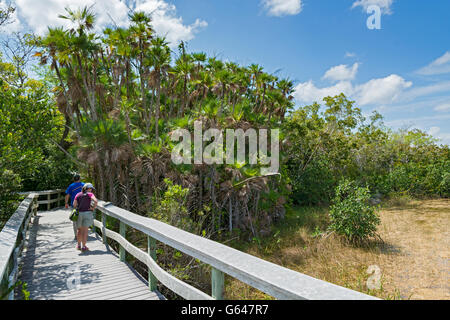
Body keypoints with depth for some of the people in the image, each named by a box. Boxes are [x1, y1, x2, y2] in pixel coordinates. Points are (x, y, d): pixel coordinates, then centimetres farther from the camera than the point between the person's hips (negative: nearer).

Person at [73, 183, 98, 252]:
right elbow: (96, 201, -21)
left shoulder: (78, 195, 7)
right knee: (85, 230, 3)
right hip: (88, 213, -3)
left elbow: (74, 204, 0)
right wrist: (94, 208, -7)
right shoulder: (90, 194, -4)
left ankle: (79, 245, 26)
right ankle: (83, 247, 6)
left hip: (79, 214, 3)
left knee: (79, 230, 19)